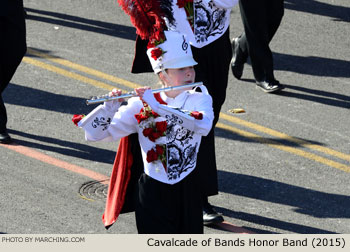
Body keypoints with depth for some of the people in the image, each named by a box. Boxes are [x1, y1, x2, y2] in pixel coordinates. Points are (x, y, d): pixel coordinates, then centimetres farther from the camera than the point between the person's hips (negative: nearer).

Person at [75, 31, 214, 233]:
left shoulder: (200, 99, -1)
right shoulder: (140, 106, -4)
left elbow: (203, 125, -25)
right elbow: (94, 134, -4)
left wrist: (157, 107, -28)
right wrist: (109, 108, -24)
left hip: (187, 190, 1)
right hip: (153, 192, -1)